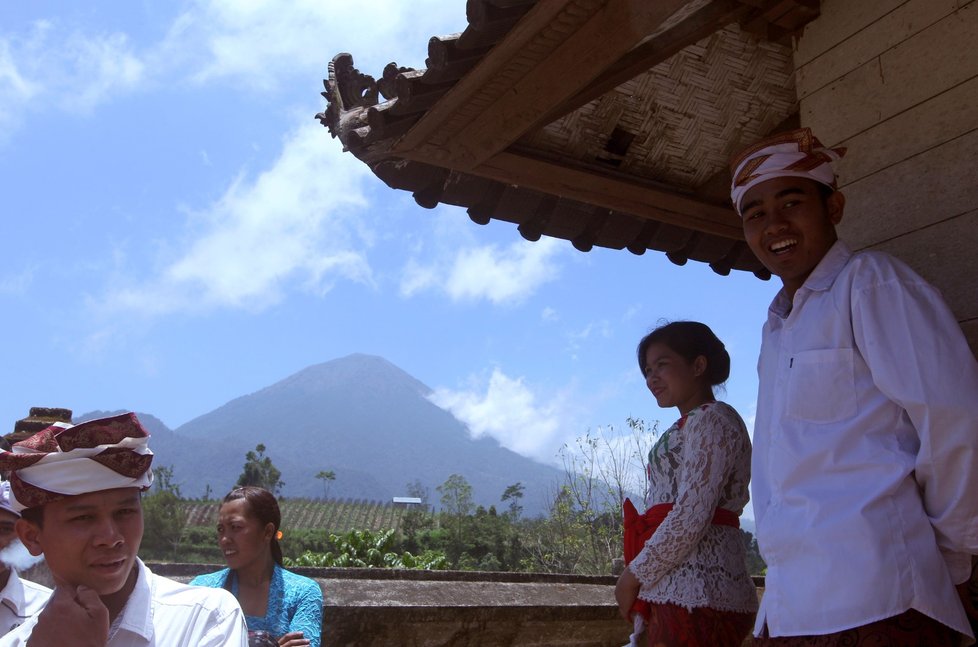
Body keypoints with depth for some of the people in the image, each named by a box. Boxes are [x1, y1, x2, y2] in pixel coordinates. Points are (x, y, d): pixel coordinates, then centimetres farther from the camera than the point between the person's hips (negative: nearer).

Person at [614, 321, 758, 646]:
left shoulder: (711, 419, -7)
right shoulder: (690, 426, 21)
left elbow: (691, 516, -17)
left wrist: (633, 574, -10)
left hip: (693, 589, -9)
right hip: (682, 589, 9)